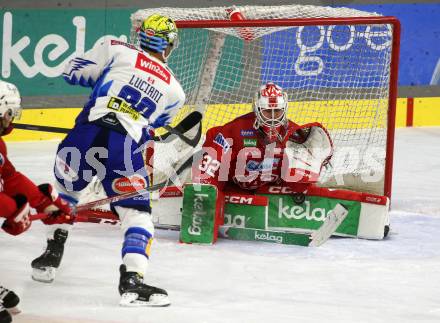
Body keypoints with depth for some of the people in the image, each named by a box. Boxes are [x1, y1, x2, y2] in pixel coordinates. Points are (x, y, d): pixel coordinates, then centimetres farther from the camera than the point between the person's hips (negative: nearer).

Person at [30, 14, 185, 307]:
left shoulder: (117, 51, 12)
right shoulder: (174, 91, 17)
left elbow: (73, 72, 15)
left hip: (83, 136, 1)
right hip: (125, 148, -1)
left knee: (66, 189, 27)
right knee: (137, 212, 8)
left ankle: (50, 259, 34)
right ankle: (132, 280, -11)